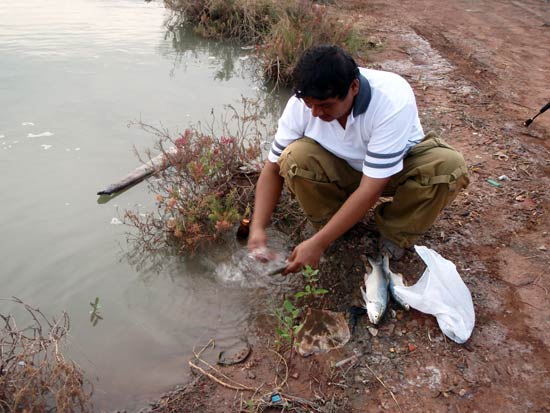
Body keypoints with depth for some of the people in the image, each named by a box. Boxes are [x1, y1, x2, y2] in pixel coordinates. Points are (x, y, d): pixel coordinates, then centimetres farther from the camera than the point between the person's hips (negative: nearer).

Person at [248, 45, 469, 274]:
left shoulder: (392, 101, -36)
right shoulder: (302, 103, -25)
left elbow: (370, 189, -35)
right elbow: (273, 167, -14)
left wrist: (317, 244, -37)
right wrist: (258, 227, -28)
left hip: (398, 166, -1)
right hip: (342, 169, 2)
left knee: (449, 166, -32)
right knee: (295, 158, -29)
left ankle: (393, 236, -6)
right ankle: (332, 228, -3)